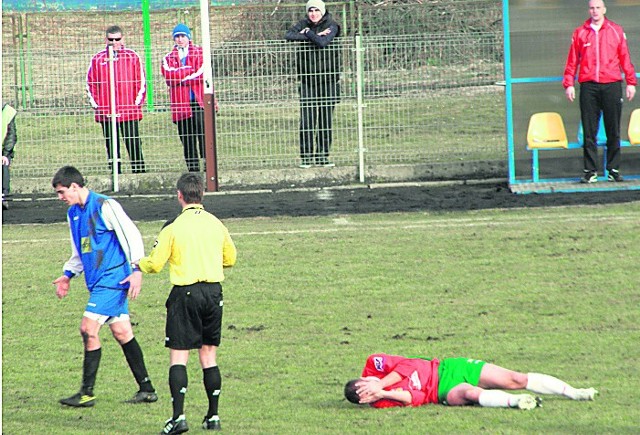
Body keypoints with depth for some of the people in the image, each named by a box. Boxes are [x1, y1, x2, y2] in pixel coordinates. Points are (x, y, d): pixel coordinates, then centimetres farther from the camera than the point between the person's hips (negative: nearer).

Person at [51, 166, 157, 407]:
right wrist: (67, 274, 17)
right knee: (121, 331, 8)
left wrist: (136, 270, -20)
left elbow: (132, 235, -14)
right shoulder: (73, 213, 14)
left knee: (88, 328, -13)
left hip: (113, 277, -9)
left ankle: (87, 393, -9)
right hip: (98, 282, 9)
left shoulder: (105, 206, -12)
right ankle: (146, 389, 12)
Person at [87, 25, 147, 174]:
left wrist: (137, 103, -1)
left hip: (130, 111, -1)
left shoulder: (132, 57, 5)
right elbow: (90, 84, 10)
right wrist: (96, 105, 1)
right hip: (106, 113, 1)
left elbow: (141, 82, 7)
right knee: (112, 147, 6)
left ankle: (139, 172, 0)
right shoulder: (98, 59, 7)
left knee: (134, 145, -3)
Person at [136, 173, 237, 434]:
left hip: (185, 293, -4)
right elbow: (230, 258, 17)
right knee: (208, 355, 13)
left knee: (178, 356, -2)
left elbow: (155, 264, -6)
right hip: (213, 291, 5)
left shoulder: (173, 227, -9)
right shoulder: (216, 224, 5)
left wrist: (139, 265, 16)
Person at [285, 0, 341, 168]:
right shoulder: (303, 24, 6)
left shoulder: (331, 26, -4)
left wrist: (307, 33, -9)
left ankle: (322, 156, 9)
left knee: (326, 119, 2)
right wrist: (315, 36, -17)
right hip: (308, 81, 2)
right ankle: (306, 157, 2)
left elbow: (323, 43, -23)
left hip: (328, 80, -2)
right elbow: (289, 36, -12)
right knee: (307, 120, -4)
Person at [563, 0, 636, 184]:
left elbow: (625, 58, 8)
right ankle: (590, 171, 2)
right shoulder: (580, 33, 9)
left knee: (613, 131, 2)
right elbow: (572, 61, 8)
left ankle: (613, 169, 8)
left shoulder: (616, 31, 9)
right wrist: (569, 84, 1)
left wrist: (631, 82, 4)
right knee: (589, 132, -1)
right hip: (588, 86, 0)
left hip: (611, 85, 0)